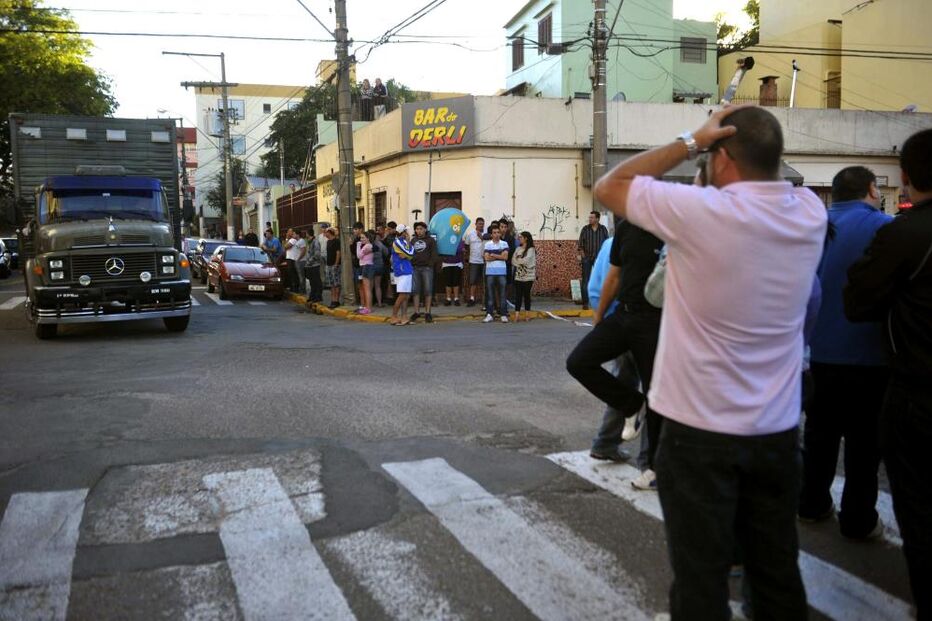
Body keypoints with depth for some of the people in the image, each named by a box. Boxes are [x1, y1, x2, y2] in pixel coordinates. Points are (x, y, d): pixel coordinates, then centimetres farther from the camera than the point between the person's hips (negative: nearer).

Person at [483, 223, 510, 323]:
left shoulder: (504, 244, 5)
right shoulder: (487, 244, 5)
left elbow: (505, 257, -6)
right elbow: (487, 258, -6)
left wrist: (493, 255, -6)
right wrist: (499, 256, -7)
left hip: (501, 271, 0)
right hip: (490, 271, 1)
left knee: (502, 293, 2)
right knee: (490, 293, 3)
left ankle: (504, 315, 5)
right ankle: (489, 314, 8)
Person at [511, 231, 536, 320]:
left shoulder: (531, 249, -6)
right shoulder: (518, 249, 12)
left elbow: (525, 261, -15)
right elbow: (513, 261, 4)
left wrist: (518, 260, 0)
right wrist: (521, 262, -11)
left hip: (528, 276, -4)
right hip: (518, 276, 5)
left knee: (526, 295, 2)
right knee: (518, 295, -1)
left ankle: (528, 315, 12)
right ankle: (517, 315, -3)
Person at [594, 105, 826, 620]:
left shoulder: (700, 211, -18)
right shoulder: (811, 212, -2)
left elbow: (607, 187, -4)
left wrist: (690, 142, -4)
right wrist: (760, 135, 8)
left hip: (701, 429, -5)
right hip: (778, 429, 6)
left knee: (701, 577, 7)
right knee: (778, 571, 19)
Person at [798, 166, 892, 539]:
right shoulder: (884, 228, -12)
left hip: (821, 351, 5)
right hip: (868, 354, -5)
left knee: (820, 430, 17)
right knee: (864, 439, 6)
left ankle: (812, 504, 26)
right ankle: (858, 521, 14)